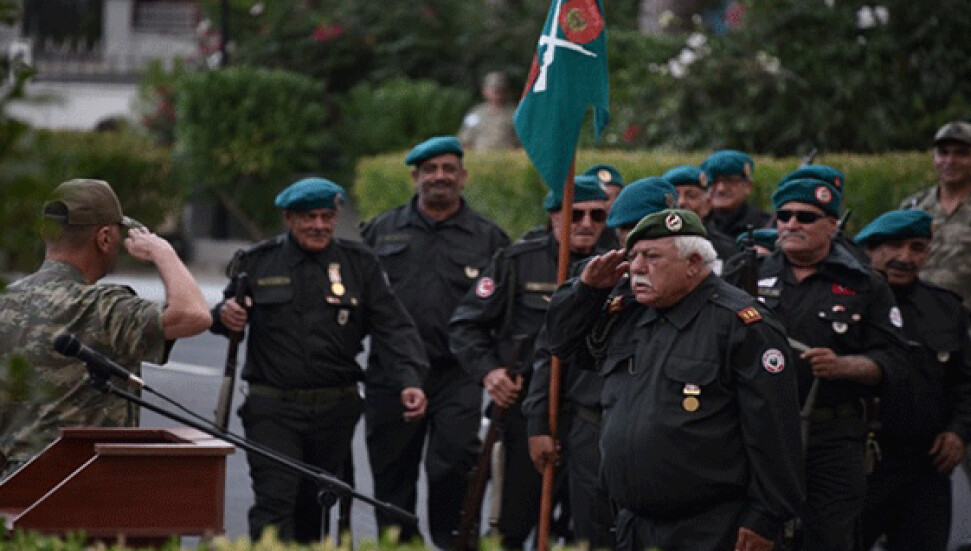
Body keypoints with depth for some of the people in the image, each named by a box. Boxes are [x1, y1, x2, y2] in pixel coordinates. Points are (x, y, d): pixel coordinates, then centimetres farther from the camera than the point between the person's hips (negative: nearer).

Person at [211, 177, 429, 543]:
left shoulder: (359, 264, 7)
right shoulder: (256, 263, 4)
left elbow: (393, 328, 1)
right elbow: (226, 314, 11)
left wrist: (410, 380, -15)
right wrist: (224, 316, -15)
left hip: (335, 412, 2)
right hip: (273, 410, -2)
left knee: (312, 507, 11)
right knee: (274, 501, -14)